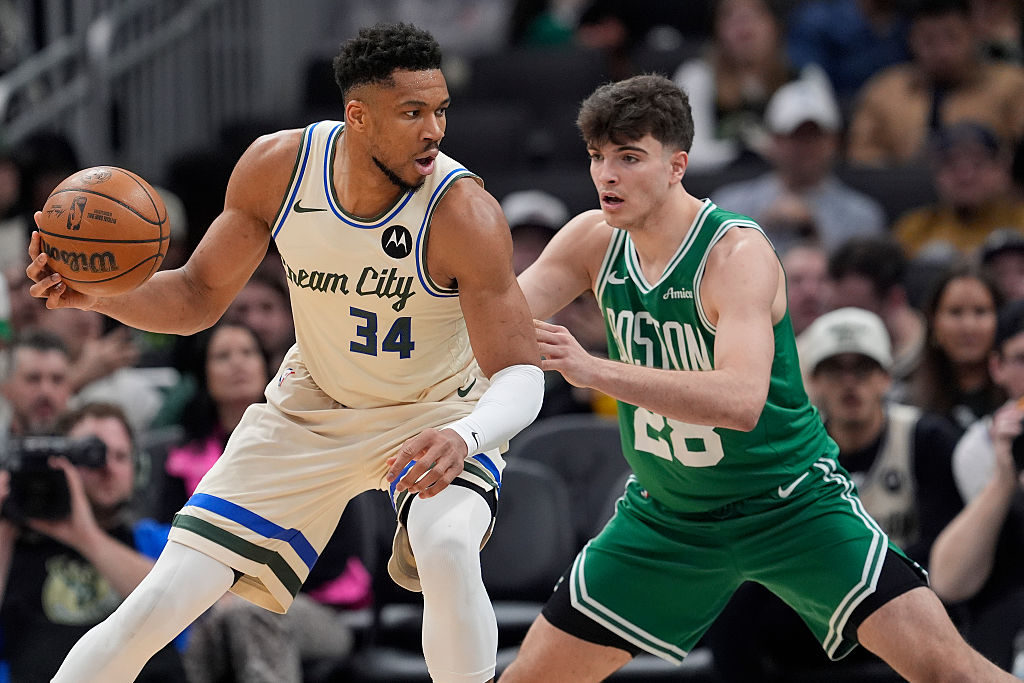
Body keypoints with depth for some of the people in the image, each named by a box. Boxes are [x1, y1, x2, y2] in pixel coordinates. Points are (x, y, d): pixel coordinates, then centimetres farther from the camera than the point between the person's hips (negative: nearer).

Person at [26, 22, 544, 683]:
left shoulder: (464, 214, -29)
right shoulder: (279, 166, -17)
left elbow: (520, 374, -29)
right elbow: (198, 296, -4)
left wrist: (465, 438, -52)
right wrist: (99, 291, -25)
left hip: (435, 412, -3)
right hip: (312, 406, 3)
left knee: (448, 548, -36)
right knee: (163, 600, -7)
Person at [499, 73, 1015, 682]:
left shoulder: (738, 253, -24)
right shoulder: (594, 240, -6)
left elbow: (742, 401, -39)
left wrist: (595, 370, -47)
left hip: (792, 506, -5)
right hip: (667, 515, 5)